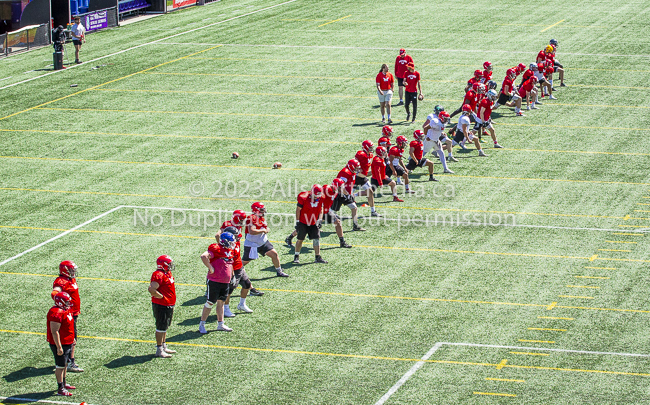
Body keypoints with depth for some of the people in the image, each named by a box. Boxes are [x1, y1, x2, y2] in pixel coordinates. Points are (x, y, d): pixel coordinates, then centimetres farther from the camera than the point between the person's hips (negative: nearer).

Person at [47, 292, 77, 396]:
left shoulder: (65, 310, 9)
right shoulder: (56, 313, -24)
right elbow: (54, 331, -25)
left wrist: (72, 339, 27)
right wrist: (59, 347, -26)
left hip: (67, 343, 10)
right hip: (60, 344, -10)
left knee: (65, 364, 21)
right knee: (60, 366, -2)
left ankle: (63, 383, 35)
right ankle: (61, 389, 3)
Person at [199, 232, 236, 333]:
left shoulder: (230, 251, 12)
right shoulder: (216, 249, -16)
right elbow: (204, 256, -29)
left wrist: (231, 276, 22)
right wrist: (210, 268, -22)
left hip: (225, 282, 8)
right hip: (214, 281, -8)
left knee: (221, 302, 15)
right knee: (210, 303, -2)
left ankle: (220, 324, 23)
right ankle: (202, 324, 7)